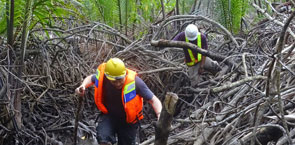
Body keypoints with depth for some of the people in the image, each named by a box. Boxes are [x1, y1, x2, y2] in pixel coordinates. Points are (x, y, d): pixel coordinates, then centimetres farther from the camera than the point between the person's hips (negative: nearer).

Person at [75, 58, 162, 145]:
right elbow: (91, 78, 7)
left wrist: (159, 115, -41)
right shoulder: (102, 75, -20)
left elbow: (153, 100, -23)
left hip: (128, 121, -1)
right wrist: (83, 86, -14)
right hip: (109, 116, 1)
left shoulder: (134, 81, -29)